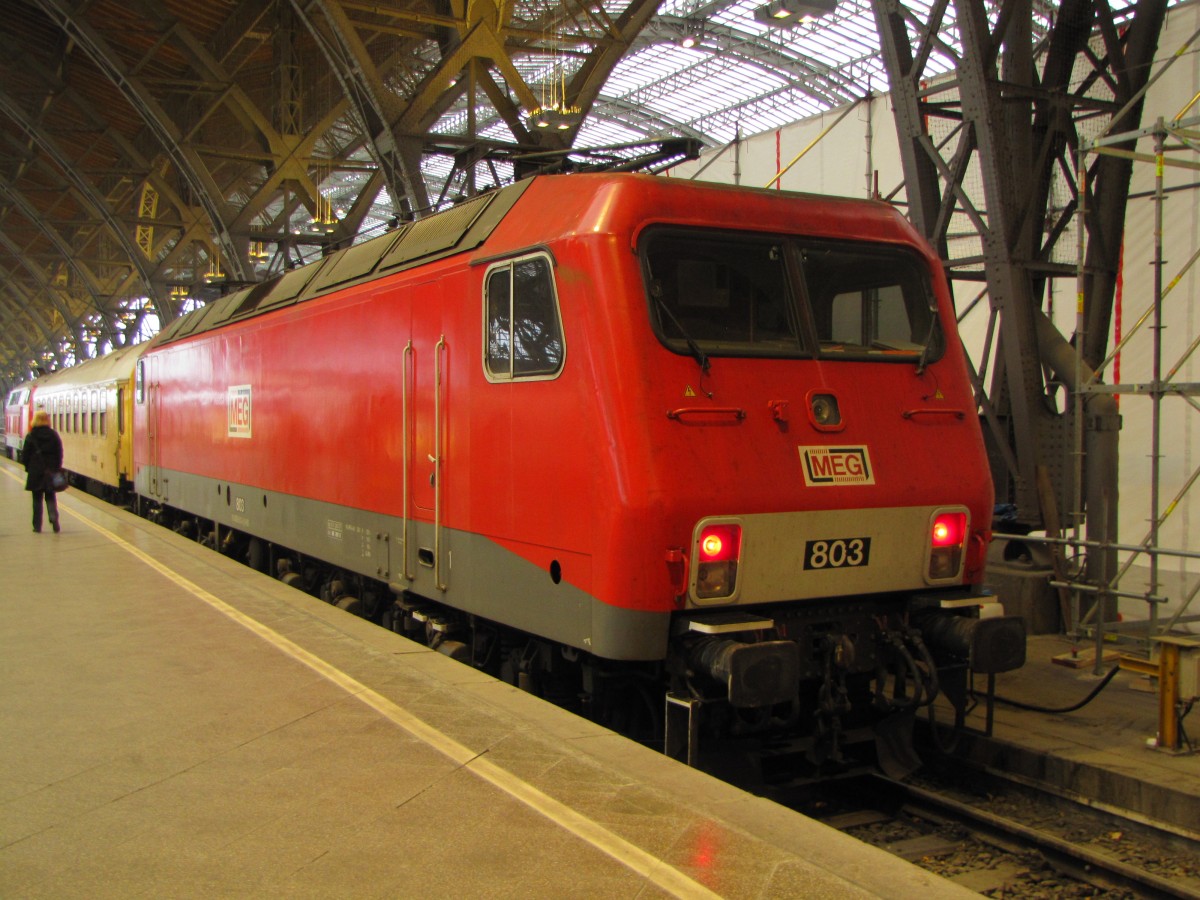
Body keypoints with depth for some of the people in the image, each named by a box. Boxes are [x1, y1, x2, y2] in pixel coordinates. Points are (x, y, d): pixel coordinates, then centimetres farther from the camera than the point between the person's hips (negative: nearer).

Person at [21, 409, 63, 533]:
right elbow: (59, 453, -1)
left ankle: (37, 525, 9)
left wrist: (28, 467, 10)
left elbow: (25, 455, -4)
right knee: (51, 497, 10)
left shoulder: (30, 436, -6)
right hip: (51, 471, 1)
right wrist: (57, 468, 6)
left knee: (37, 499, 8)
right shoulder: (54, 435, -2)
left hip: (35, 472, -1)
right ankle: (54, 516, -16)